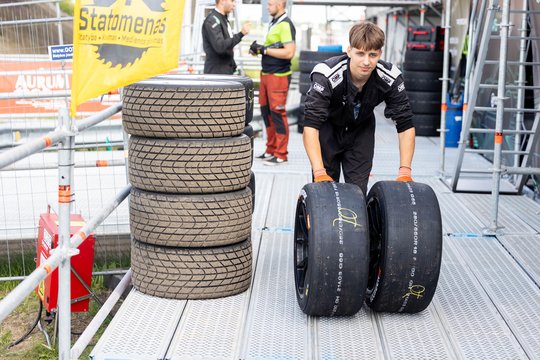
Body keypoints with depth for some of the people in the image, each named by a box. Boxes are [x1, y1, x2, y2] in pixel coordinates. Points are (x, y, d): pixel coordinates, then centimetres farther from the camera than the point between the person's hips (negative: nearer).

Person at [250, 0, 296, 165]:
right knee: (266, 110, 12)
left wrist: (265, 49, -16)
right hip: (266, 74, 9)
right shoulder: (273, 23, 15)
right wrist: (258, 49, 4)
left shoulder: (285, 25, -13)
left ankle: (281, 154, 4)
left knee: (277, 112, -4)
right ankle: (271, 150, 22)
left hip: (278, 76, -9)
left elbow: (289, 52, -21)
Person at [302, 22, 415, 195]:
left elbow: (405, 125, -19)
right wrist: (319, 173, -48)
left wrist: (405, 171, -27)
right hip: (328, 128, -2)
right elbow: (310, 125, -40)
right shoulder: (326, 75, -36)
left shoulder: (390, 78, -27)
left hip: (361, 130, 2)